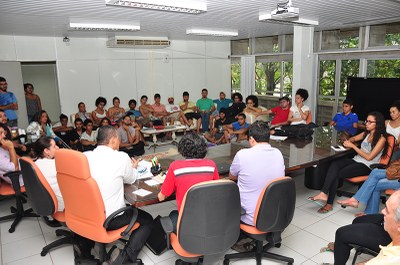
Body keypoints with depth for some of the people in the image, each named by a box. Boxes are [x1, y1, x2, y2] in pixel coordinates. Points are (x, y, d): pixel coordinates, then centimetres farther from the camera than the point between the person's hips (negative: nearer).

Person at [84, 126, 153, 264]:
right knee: (147, 220, 14)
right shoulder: (121, 157, -15)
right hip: (109, 219, -6)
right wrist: (133, 168, 24)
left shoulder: (85, 156, -3)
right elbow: (131, 179, 3)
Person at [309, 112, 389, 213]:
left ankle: (329, 203, -20)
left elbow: (369, 157, -14)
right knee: (334, 165, -26)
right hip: (356, 160, 6)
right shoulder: (367, 133, 14)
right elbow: (354, 138, 31)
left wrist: (353, 146, -13)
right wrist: (348, 142, 6)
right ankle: (324, 194, -38)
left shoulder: (381, 138, -8)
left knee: (336, 174, -26)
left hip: (367, 166, -6)